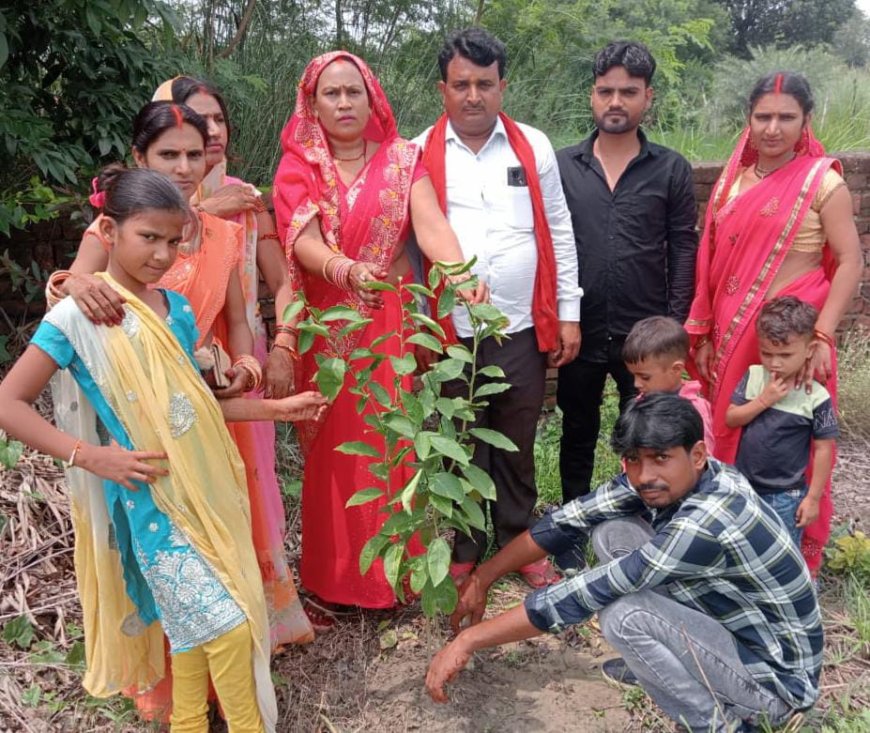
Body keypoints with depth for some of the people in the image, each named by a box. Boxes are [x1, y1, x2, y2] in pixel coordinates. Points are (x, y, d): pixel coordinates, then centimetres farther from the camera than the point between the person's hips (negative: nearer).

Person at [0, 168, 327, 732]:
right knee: (225, 625, -4)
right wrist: (90, 456, -19)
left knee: (193, 623, 16)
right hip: (152, 501, -6)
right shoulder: (78, 315, -13)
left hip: (205, 490, 6)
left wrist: (273, 408, 6)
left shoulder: (177, 310, 5)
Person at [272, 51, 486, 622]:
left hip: (392, 323, 0)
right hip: (327, 330, 0)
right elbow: (303, 242, -13)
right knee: (332, 451, 4)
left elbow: (430, 222, -13)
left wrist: (459, 272, -35)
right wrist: (348, 269, -35)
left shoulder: (402, 159, 3)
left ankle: (394, 573, 17)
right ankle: (329, 580, 16)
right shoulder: (298, 168, 3)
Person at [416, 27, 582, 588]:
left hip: (523, 327, 1)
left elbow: (559, 232, 7)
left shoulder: (533, 147, 5)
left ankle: (520, 543, 32)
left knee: (518, 445, 14)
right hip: (450, 330, -1)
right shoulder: (420, 154, 0)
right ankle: (465, 549, 30)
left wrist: (569, 313, 3)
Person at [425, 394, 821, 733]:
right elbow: (570, 520, -4)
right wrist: (482, 577, -3)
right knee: (611, 533, -4)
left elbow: (584, 596, -34)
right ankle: (661, 663, 14)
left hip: (775, 676, -8)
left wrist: (469, 639, -28)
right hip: (728, 625, 8)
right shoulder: (661, 480, -11)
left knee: (624, 615, -29)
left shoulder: (706, 525, -35)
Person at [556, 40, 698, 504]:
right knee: (577, 436, 15)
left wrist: (674, 325, -6)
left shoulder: (672, 169, 0)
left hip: (645, 334, -1)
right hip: (577, 330, 1)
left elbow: (684, 250, 0)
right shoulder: (561, 165, 3)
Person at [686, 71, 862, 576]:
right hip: (734, 331, 5)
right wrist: (706, 335, 9)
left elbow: (850, 263, -10)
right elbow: (714, 262, 10)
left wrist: (822, 337, -19)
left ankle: (799, 553, 22)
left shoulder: (823, 182, -6)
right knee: (730, 431, 12)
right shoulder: (734, 178, 8)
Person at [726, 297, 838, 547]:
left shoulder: (816, 397, -16)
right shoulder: (753, 376, -6)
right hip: (743, 484, 4)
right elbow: (731, 419, -5)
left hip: (785, 495, -4)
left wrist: (813, 497, -8)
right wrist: (763, 400, -19)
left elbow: (823, 450, -10)